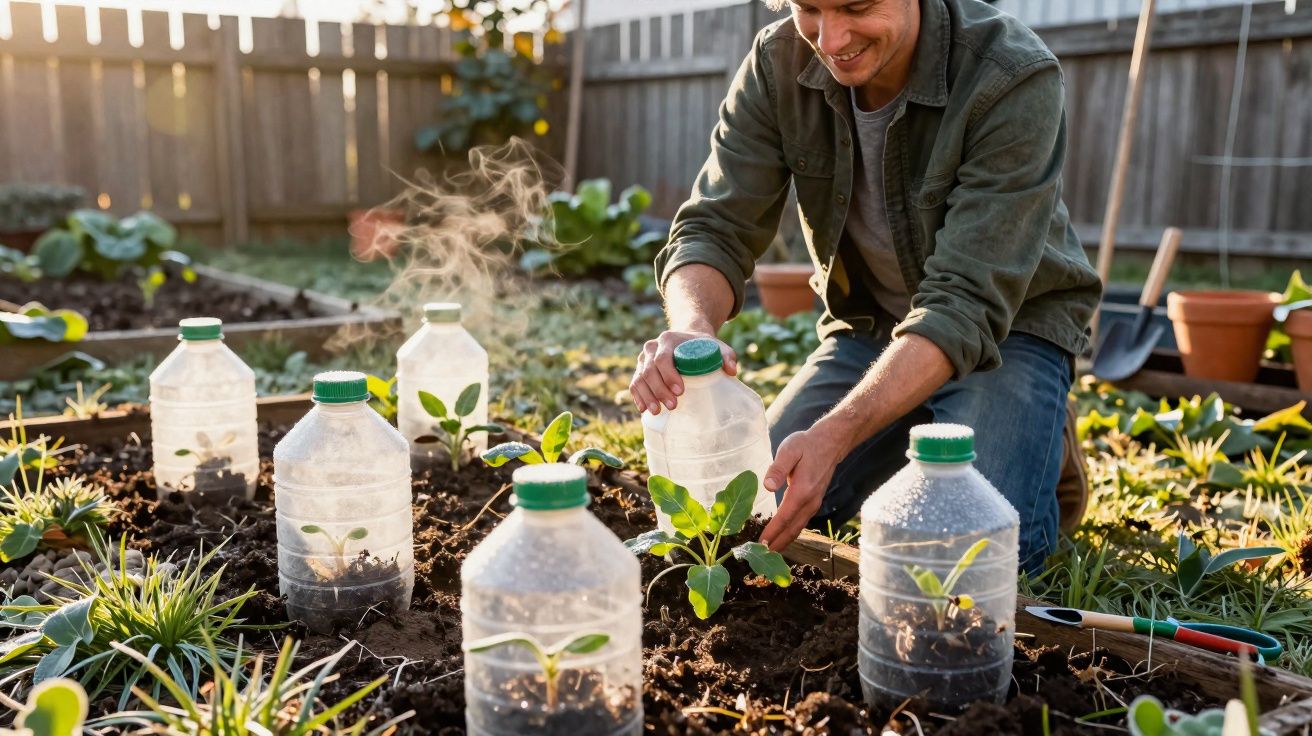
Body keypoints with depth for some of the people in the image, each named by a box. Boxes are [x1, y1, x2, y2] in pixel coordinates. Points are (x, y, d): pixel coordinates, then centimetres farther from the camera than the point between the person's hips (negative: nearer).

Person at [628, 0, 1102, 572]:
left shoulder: (1016, 81, -27)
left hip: (1008, 327, -4)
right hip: (868, 325, 4)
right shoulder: (778, 64, -13)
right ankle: (915, 444, 18)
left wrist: (833, 436, -45)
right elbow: (716, 229, -16)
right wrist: (692, 329, -41)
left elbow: (967, 304, -32)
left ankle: (1037, 443, 9)